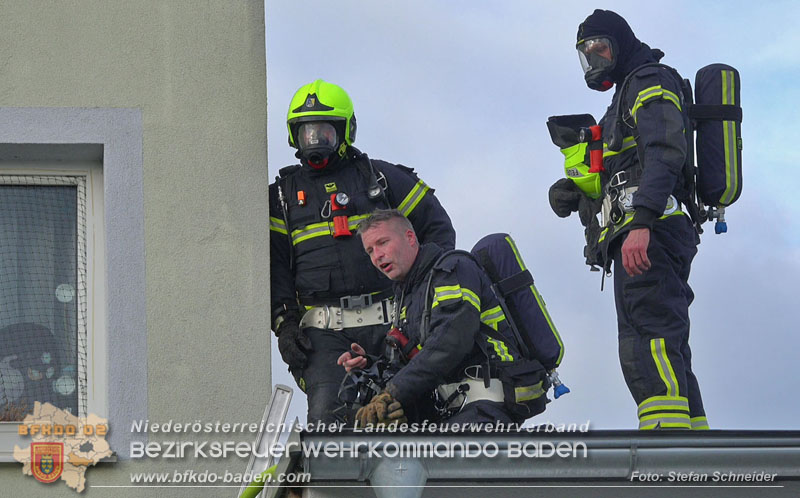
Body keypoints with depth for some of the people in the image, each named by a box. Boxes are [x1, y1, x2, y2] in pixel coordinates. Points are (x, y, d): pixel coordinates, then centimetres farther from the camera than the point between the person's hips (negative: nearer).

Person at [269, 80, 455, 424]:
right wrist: (284, 323, -1)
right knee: (326, 417, -16)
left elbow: (437, 227, 16)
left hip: (388, 320, -1)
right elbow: (274, 265, 12)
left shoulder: (381, 177, 14)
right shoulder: (283, 195, 18)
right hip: (325, 329, 1)